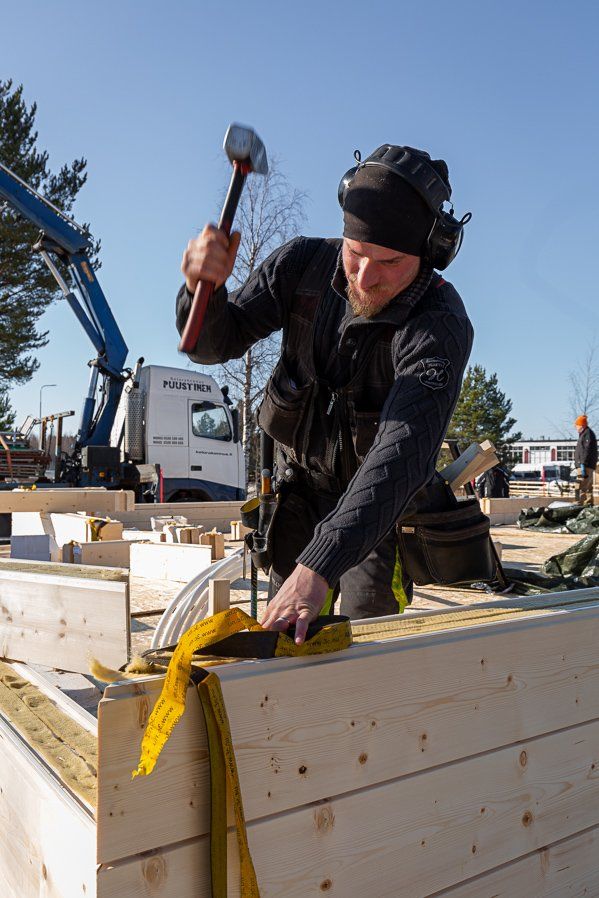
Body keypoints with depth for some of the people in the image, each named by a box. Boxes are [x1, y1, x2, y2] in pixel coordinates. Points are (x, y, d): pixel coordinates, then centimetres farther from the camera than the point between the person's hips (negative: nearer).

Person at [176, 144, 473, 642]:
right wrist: (203, 287, -35)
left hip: (379, 506, -3)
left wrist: (318, 567, -53)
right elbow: (214, 344, -10)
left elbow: (403, 451, -42)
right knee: (285, 644, 9)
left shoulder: (442, 327, -30)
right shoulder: (304, 263, -16)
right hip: (299, 485, 3)